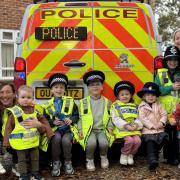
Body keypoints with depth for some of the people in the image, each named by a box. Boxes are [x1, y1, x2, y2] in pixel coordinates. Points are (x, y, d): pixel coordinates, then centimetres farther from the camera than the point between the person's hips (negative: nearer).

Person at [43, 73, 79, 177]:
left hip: (68, 129, 0)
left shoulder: (70, 101, 5)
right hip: (55, 129, 1)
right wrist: (53, 122, -12)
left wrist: (71, 120, -12)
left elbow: (77, 115, 7)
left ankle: (68, 162, -3)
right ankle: (56, 162, -10)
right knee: (56, 138, -32)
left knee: (66, 140, -30)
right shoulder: (49, 104, 6)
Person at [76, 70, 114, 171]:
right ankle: (90, 159, 0)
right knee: (91, 143, -32)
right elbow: (80, 118, 8)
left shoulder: (107, 102, 12)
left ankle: (104, 157, 6)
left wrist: (110, 127, -2)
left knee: (104, 143, -30)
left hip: (103, 129, 1)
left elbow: (110, 118, 15)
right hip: (88, 129, -1)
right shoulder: (83, 102, 8)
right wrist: (80, 129, -5)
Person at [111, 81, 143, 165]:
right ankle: (124, 154, 1)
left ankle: (131, 154, 6)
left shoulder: (134, 106, 19)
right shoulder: (116, 106, 6)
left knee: (137, 140, -22)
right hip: (122, 129, -4)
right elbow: (115, 119, -5)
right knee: (129, 140, -28)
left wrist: (136, 125, -11)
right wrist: (126, 125, -16)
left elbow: (138, 118, 12)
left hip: (134, 129, 4)